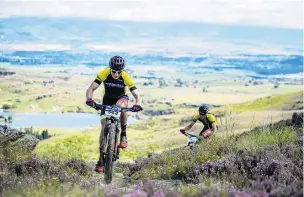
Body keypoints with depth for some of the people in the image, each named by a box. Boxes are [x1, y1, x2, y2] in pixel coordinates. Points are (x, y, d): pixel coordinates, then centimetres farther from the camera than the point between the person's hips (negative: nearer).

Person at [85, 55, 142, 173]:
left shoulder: (125, 77, -29)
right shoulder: (104, 74, -28)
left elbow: (137, 95, -31)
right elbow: (91, 89, -30)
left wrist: (137, 104, -53)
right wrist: (89, 99, -51)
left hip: (121, 98, -1)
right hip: (107, 100, 1)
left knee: (121, 106, -39)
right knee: (104, 127, -8)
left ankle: (123, 135, -20)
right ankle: (101, 159, 0)